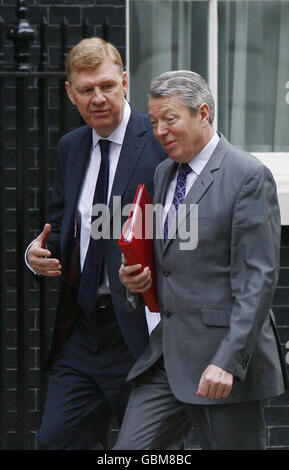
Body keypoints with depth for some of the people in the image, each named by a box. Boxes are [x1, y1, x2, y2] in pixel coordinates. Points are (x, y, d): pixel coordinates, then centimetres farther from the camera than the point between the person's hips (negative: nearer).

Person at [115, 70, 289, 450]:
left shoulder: (249, 176, -9)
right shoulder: (164, 173, 16)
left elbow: (258, 279, -15)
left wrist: (228, 361, -21)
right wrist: (134, 279, 4)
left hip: (225, 355, -7)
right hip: (165, 354, 7)